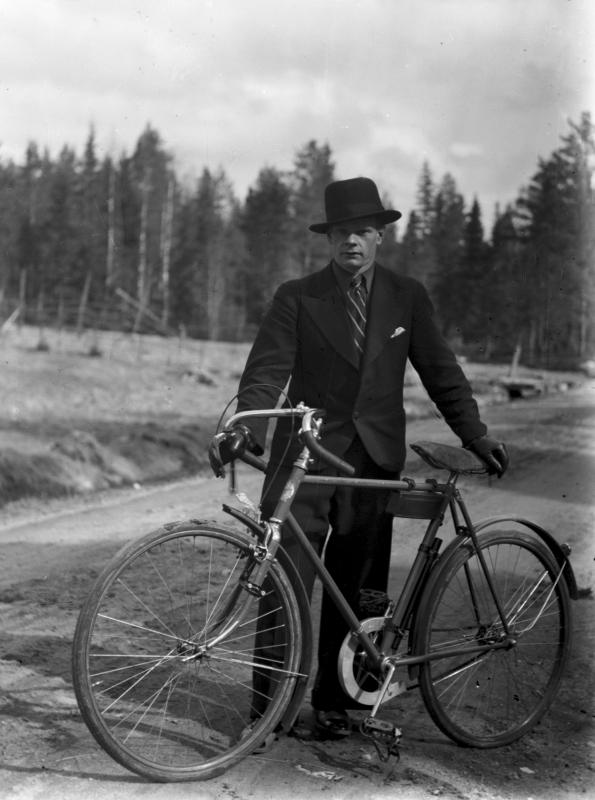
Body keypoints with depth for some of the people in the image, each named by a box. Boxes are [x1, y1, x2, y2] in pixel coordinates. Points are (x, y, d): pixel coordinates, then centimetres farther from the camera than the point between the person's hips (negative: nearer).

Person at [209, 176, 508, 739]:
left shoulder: (407, 297, 9)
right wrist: (247, 428, -23)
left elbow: (440, 373, 11)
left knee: (352, 592, 7)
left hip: (373, 461, 2)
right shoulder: (296, 298, 2)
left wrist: (477, 437, 5)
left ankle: (334, 701, 22)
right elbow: (266, 373, -6)